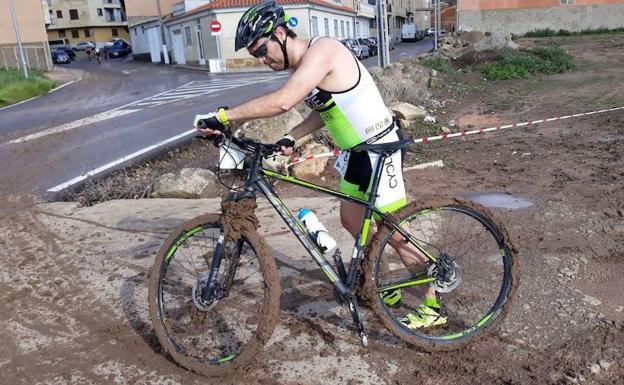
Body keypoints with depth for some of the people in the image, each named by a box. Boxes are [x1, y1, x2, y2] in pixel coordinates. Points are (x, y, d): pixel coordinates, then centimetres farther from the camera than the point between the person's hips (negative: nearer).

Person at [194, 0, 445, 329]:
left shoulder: (321, 49, -23)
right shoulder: (302, 68, 6)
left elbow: (282, 101, -37)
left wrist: (223, 117, -33)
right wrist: (291, 138, -2)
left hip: (380, 149, -10)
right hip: (357, 151, 10)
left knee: (396, 235, -1)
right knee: (351, 221, 17)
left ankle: (432, 305, 18)